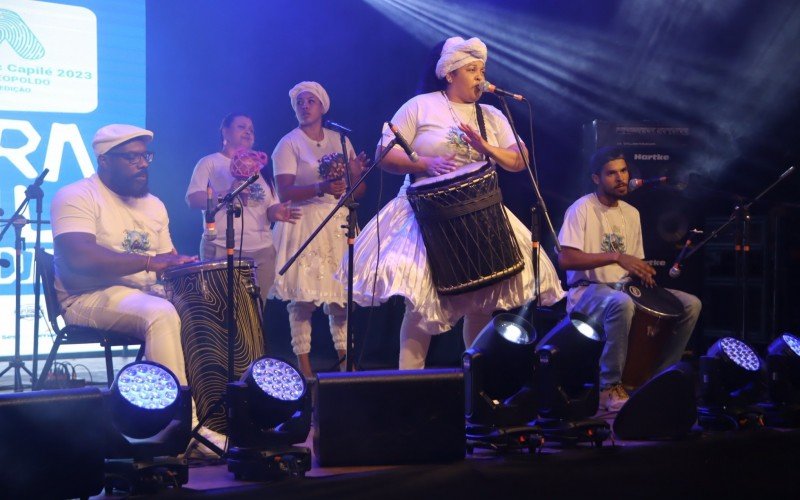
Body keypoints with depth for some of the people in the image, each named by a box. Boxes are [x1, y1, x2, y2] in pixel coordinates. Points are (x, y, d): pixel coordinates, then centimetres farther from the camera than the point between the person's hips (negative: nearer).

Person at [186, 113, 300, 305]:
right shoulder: (210, 163, 5)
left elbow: (270, 207, 17)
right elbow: (193, 199, -8)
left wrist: (277, 212, -7)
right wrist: (228, 193, -21)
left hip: (262, 250, 5)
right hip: (222, 249, -5)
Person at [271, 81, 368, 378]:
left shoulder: (340, 140, 15)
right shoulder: (289, 144, 1)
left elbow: (358, 192, 13)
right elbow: (284, 193, -12)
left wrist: (356, 175, -10)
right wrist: (321, 188, -25)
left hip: (339, 224, 4)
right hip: (304, 224, -4)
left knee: (341, 293, 1)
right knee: (303, 295, -10)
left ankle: (345, 360, 8)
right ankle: (303, 363, -6)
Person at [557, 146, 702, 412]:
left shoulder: (631, 213, 14)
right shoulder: (582, 209, -9)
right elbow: (565, 259, -21)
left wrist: (644, 275, -5)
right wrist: (616, 256, -26)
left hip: (624, 287, 8)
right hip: (586, 291, -7)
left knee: (690, 304, -4)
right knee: (621, 303, -41)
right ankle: (610, 387, -28)